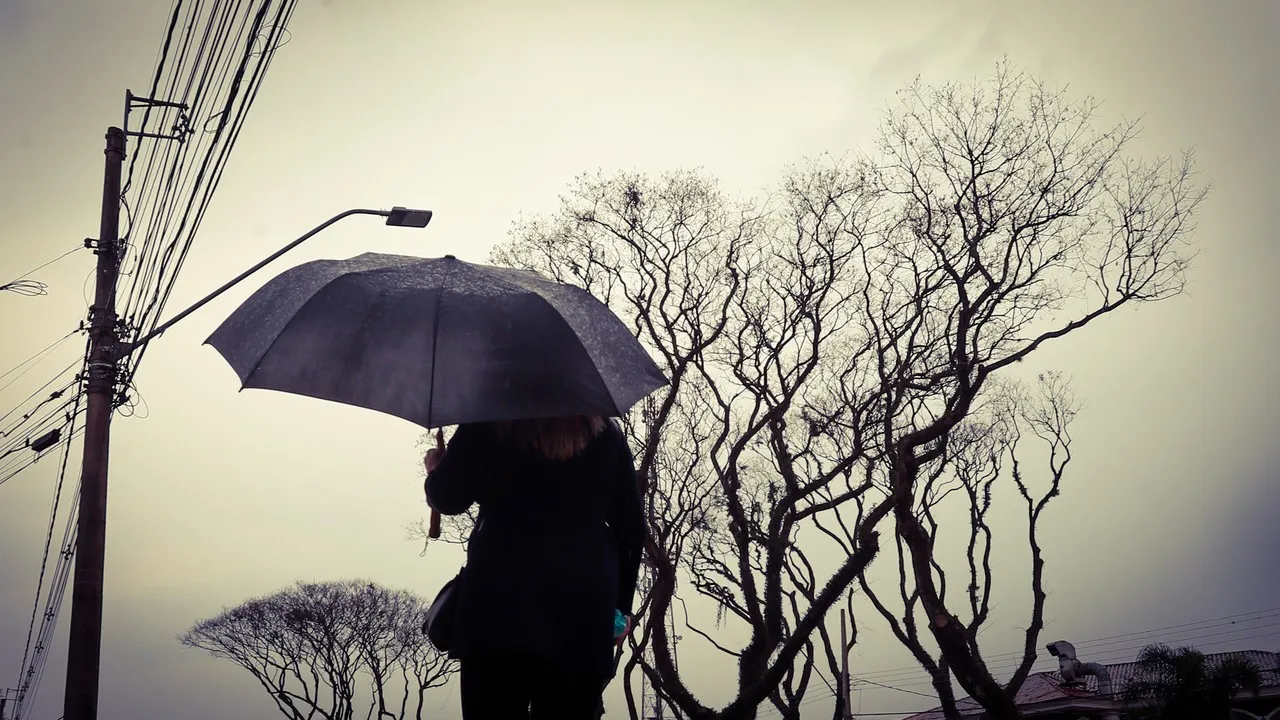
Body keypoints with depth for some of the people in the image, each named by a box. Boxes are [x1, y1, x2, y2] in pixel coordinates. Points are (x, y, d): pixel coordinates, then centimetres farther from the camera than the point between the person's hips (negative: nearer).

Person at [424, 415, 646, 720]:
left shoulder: (488, 424, 4)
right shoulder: (606, 433, 12)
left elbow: (448, 498, 0)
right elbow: (632, 525, 9)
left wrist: (435, 468, 23)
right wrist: (622, 603, 15)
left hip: (501, 605, -2)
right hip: (585, 611, 3)